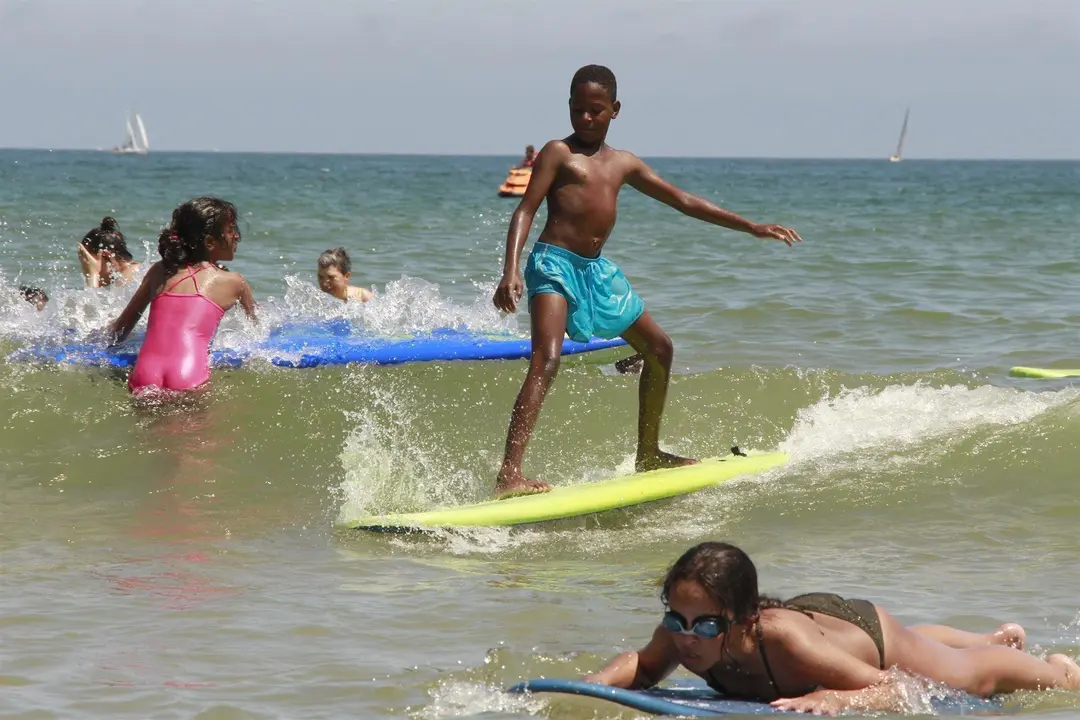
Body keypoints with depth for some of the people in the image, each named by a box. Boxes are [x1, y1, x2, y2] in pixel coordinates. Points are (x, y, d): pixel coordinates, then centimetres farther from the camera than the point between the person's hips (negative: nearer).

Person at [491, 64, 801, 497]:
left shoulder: (623, 164, 17)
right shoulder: (559, 153, -1)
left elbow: (682, 201, 22)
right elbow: (525, 212, -8)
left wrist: (751, 227, 20)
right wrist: (510, 273, -24)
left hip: (596, 270, 8)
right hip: (554, 265, -8)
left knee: (659, 349, 16)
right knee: (547, 360, -25)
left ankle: (648, 455, 31)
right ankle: (509, 476, -36)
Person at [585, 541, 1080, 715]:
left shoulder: (783, 640, -51)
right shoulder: (679, 634, -38)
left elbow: (892, 690, -47)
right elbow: (644, 665, -15)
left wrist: (830, 701, -66)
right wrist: (597, 683, -36)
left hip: (868, 630, -6)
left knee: (975, 675, 24)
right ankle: (1000, 637, 70)